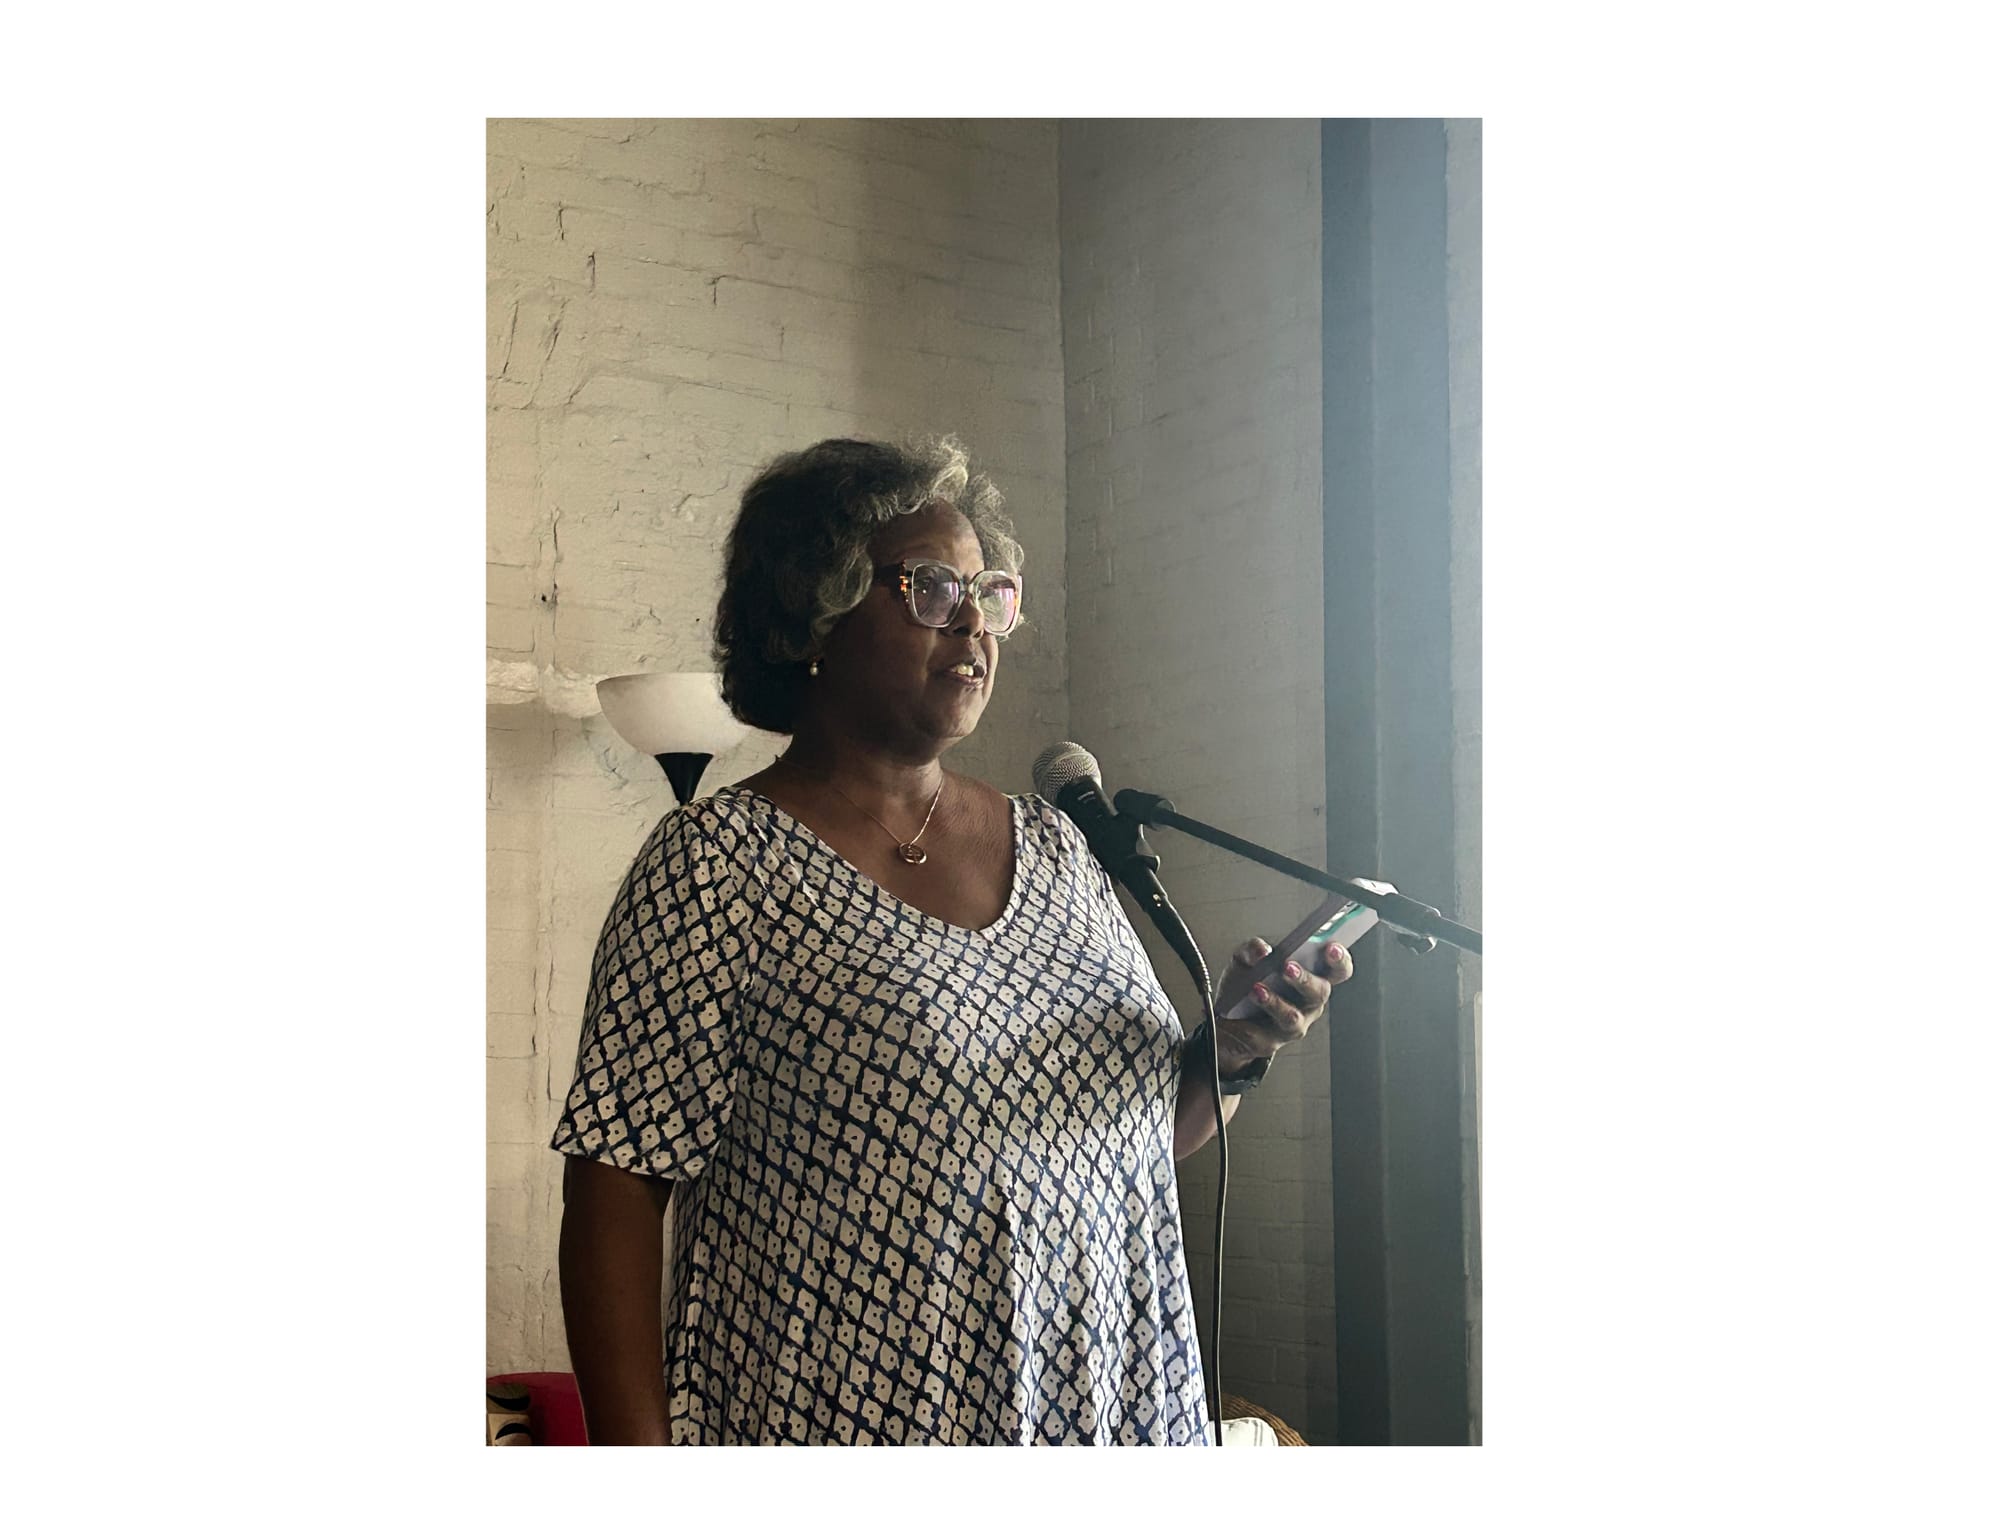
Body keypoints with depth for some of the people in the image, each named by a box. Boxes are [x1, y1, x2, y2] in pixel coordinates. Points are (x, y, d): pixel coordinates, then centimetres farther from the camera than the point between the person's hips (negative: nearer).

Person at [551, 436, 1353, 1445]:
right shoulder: (720, 860, -10)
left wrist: (1231, 1053, -5)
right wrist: (635, 1447, -20)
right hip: (834, 1421, -5)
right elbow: (617, 1191, -13)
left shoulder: (1053, 846, 8)